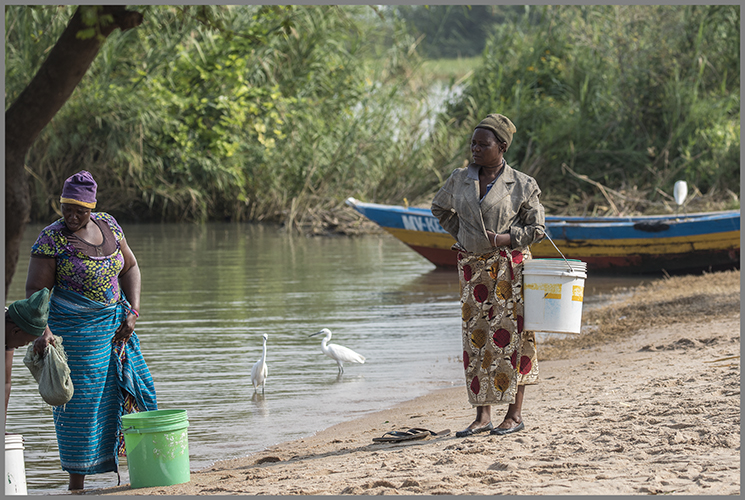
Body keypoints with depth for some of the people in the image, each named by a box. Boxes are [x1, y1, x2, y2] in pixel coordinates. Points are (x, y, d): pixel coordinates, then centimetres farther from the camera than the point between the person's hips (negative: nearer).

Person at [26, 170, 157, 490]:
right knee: (79, 403, -5)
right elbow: (35, 290, -16)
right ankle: (76, 484, 1)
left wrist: (132, 313, -1)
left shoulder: (108, 225, 1)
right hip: (74, 329, -6)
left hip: (114, 325, 6)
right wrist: (42, 331, -29)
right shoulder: (51, 240, -14)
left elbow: (129, 267, 11)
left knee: (132, 389, 10)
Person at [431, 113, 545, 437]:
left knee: (510, 336, -3)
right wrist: (461, 234, 11)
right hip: (473, 268, 4)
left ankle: (515, 414, 6)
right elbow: (440, 208, 25)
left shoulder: (522, 185, -4)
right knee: (476, 337, 3)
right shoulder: (459, 180, 6)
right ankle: (482, 416, 9)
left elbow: (537, 228, -1)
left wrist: (505, 238, -16)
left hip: (510, 267, -4)